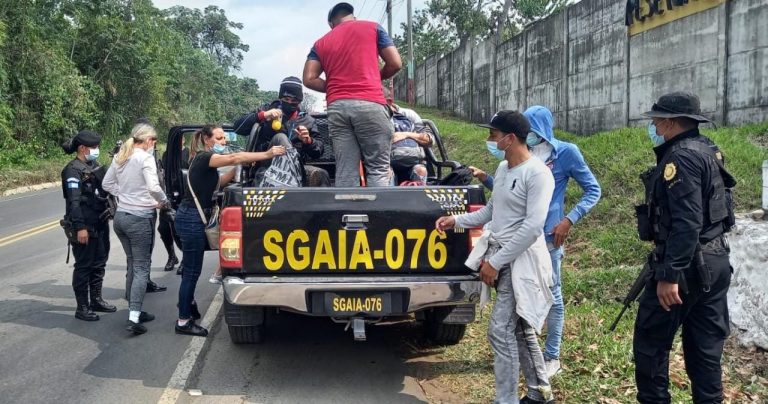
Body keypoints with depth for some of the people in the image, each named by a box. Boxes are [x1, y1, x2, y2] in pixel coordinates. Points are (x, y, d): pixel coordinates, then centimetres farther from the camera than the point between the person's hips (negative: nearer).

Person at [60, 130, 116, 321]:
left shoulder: (95, 166, 13)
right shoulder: (73, 170, -13)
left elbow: (105, 188, 22)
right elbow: (74, 201, -19)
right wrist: (80, 227, -24)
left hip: (100, 224, 8)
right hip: (85, 227, -8)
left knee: (99, 263, 16)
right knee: (84, 266, -1)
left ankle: (96, 300, 29)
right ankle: (82, 307, 6)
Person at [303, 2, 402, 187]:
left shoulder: (321, 43, 20)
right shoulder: (372, 27, 13)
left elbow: (309, 79, 8)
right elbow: (395, 63, 7)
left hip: (336, 107, 3)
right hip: (369, 103, -3)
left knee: (345, 172, 2)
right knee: (378, 168, -1)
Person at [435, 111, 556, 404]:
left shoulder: (537, 173, -16)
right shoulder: (502, 168, 11)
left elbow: (533, 227, -22)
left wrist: (496, 262, -20)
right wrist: (457, 221, 13)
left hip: (520, 259, -9)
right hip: (499, 255, 9)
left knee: (501, 331, -9)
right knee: (519, 329, 16)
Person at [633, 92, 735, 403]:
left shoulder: (681, 157, -17)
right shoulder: (706, 151, 14)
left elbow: (686, 222, -25)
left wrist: (670, 274, -26)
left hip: (688, 266, -10)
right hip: (715, 262, 10)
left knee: (651, 341, 2)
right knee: (706, 344, 12)